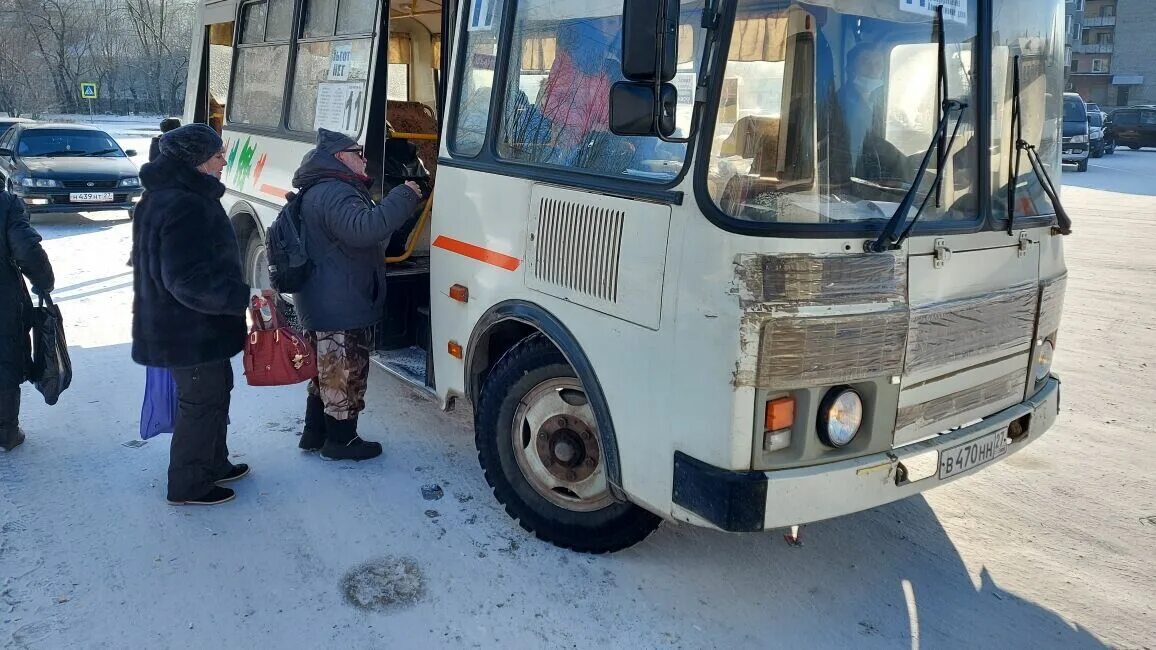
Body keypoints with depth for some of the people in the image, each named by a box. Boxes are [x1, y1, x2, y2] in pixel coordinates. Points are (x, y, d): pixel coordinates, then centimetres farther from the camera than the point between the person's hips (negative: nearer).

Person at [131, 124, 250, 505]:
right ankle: (188, 487, 18)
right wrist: (245, 298, -30)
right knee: (200, 403, 3)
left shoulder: (170, 195, 9)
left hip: (198, 326, 11)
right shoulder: (183, 207, -26)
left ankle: (213, 464, 38)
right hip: (191, 331, -11)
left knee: (215, 393, 22)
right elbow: (189, 280, -31)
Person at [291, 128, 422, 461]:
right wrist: (404, 197, -28)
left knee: (326, 372, 21)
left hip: (322, 305, 11)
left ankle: (315, 434, 32)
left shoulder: (320, 190, 18)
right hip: (342, 308, -11)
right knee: (345, 375, 2)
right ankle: (341, 441, 15)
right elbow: (364, 229, -37)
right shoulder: (334, 193, -20)